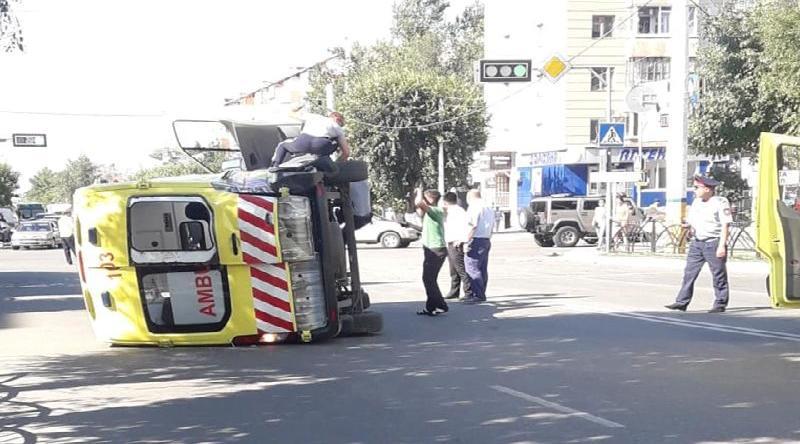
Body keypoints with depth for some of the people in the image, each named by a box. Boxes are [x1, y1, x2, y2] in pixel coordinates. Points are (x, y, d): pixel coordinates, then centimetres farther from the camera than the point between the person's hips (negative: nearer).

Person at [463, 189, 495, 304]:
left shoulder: (473, 207, -8)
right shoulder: (489, 208, 20)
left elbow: (472, 226, -17)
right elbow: (491, 228, 20)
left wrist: (466, 241, -18)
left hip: (476, 240, -9)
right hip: (486, 240, 9)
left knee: (472, 268, -9)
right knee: (483, 269, 11)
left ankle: (478, 295, -13)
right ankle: (481, 294, 14)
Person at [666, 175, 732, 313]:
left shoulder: (720, 202, -7)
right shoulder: (696, 202, 14)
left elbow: (725, 225, -11)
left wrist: (722, 246, -18)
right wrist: (687, 225, -5)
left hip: (714, 242, -7)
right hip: (697, 242, 7)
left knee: (718, 275, 1)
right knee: (689, 273, 3)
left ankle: (720, 304, 9)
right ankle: (682, 302, 4)